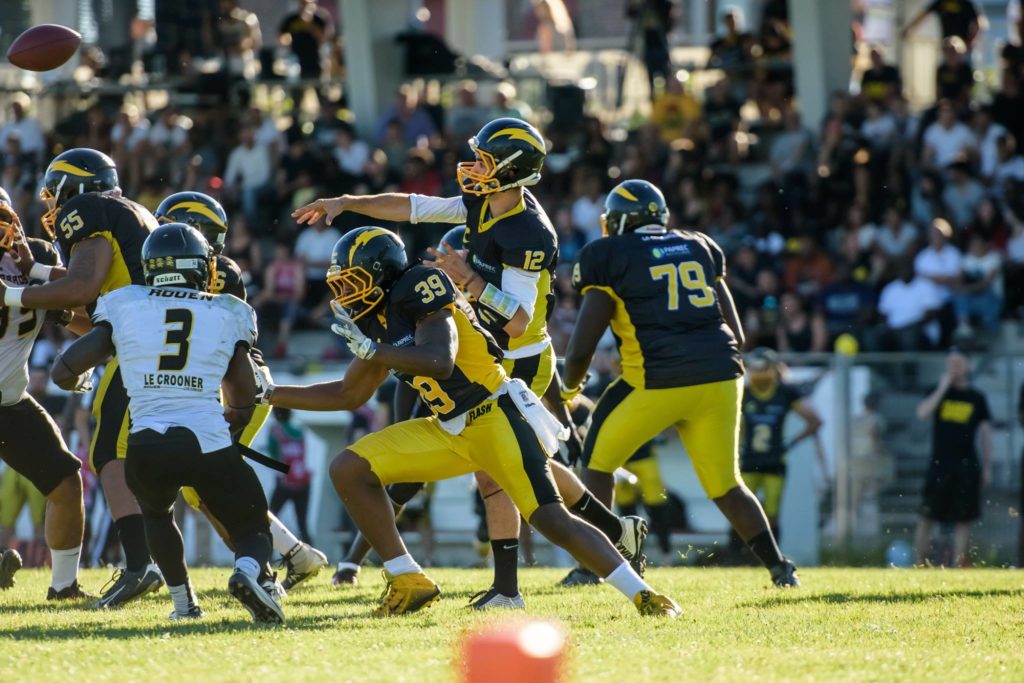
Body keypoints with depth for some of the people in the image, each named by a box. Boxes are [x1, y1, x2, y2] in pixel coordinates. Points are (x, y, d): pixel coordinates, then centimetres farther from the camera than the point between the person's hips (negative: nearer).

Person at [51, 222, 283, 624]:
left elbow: (64, 372, 11)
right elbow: (243, 403, 16)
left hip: (147, 444, 1)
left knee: (157, 513, 34)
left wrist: (75, 379, 34)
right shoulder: (229, 314, 14)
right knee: (253, 530, 17)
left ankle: (183, 602, 20)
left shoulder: (124, 306, 12)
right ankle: (249, 573, -17)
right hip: (210, 442, -1)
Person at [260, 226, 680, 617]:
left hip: (496, 418, -9)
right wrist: (270, 395, 22)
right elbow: (350, 395, 23)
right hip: (449, 432, 9)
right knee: (349, 470, 0)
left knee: (551, 521, -19)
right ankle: (408, 582, 4)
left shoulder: (420, 289, -15)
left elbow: (439, 362, -29)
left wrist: (368, 349, -26)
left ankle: (644, 596, -14)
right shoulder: (380, 320, 11)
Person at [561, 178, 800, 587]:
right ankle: (779, 567, 13)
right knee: (725, 485, 18)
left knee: (598, 460, 15)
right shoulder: (699, 248, 18)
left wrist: (570, 387, 19)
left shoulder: (610, 256, 4)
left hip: (659, 382, -4)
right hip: (720, 377, 5)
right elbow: (736, 334, 17)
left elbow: (583, 345, 1)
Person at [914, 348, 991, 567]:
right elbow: (922, 413, -11)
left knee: (963, 520, 0)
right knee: (927, 517, -2)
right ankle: (920, 564, 4)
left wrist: (987, 467, 6)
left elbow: (985, 434, 11)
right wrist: (943, 388, -13)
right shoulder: (939, 392, 7)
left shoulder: (977, 398, 8)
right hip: (939, 465, 0)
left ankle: (958, 565, 2)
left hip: (966, 467, 0)